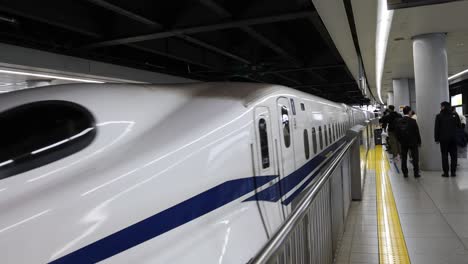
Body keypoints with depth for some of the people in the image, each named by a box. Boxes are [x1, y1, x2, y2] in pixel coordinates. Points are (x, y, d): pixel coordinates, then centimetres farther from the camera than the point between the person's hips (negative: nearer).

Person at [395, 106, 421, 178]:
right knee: (415, 158, 7)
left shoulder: (398, 121, -3)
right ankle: (416, 173, 9)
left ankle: (405, 173, 12)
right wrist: (419, 142, 3)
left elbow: (396, 132, 2)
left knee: (404, 158, 10)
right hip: (413, 142, -3)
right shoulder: (412, 121, -14)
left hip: (403, 143, 3)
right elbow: (417, 132, -8)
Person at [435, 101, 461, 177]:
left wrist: (436, 139, 1)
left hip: (443, 139, -2)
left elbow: (436, 128, -5)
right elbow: (459, 126, 6)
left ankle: (446, 172, 2)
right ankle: (453, 172, 8)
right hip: (453, 138, 2)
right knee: (453, 155, 8)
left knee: (444, 156, 3)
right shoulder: (455, 115, 1)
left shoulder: (439, 116, -6)